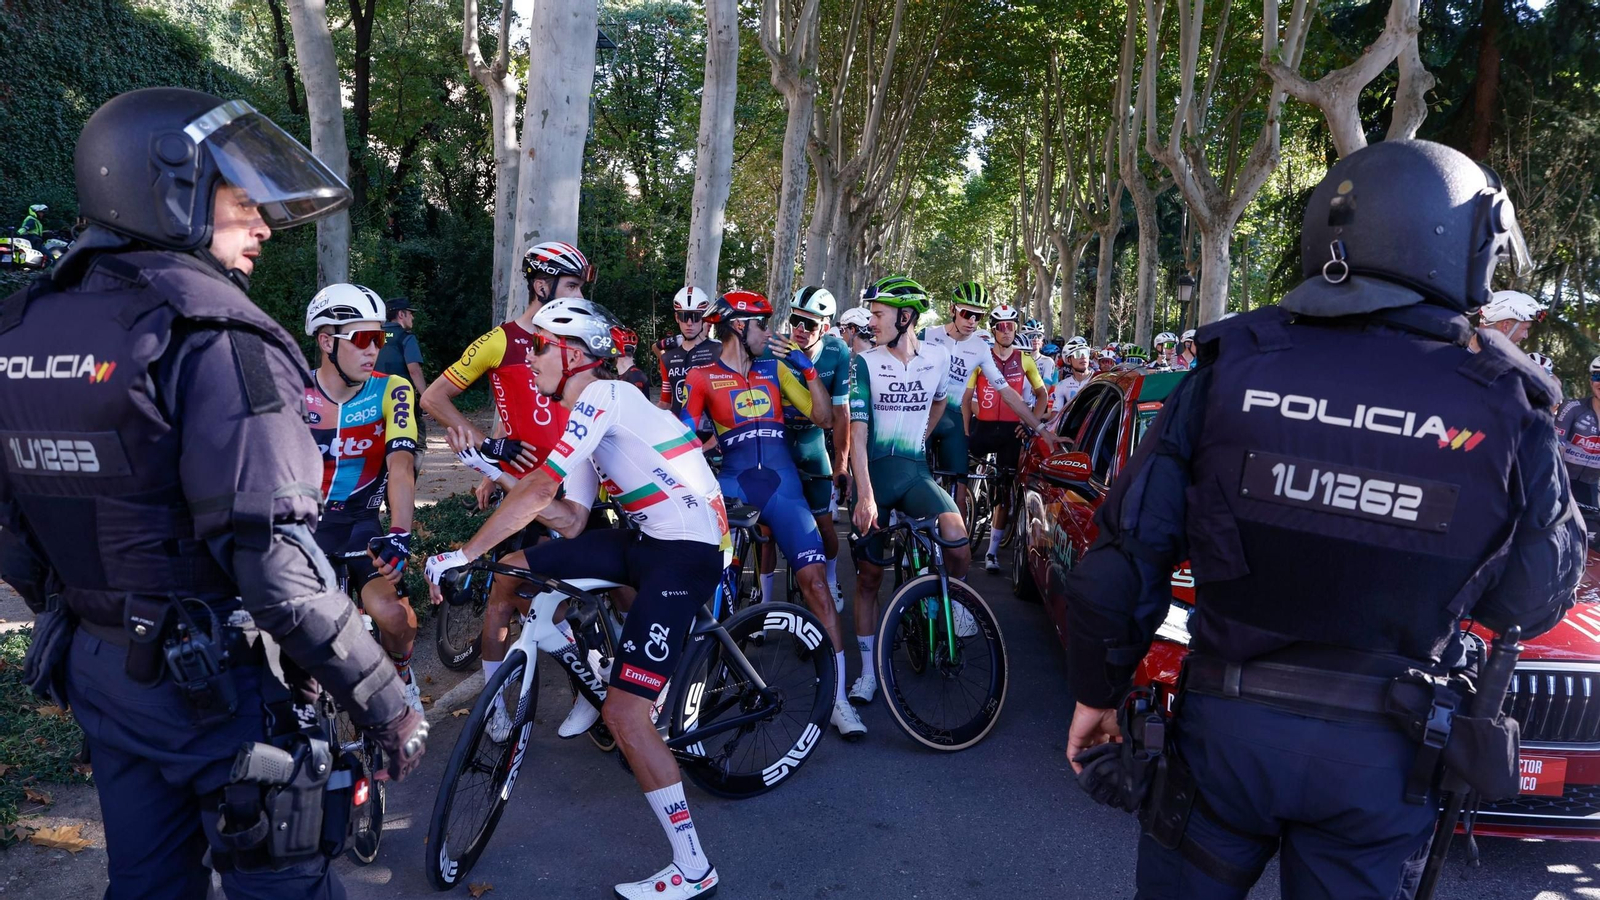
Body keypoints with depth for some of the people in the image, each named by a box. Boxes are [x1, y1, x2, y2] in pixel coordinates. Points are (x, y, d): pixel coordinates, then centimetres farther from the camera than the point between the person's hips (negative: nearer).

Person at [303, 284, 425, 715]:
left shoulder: (391, 391, -10)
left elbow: (401, 464, -21)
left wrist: (399, 532, -36)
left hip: (361, 522, 0)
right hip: (302, 522, 1)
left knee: (389, 612, -21)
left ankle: (399, 676, 12)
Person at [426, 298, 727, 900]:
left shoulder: (603, 396, -13)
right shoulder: (590, 421, 17)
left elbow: (540, 491, -20)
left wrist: (463, 554, -17)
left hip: (687, 552, -9)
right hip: (646, 540, 9)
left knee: (624, 713, -12)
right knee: (518, 566, 5)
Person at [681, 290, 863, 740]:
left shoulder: (774, 369, 16)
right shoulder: (702, 376, 7)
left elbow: (824, 417, 11)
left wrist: (808, 367, 3)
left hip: (783, 484, 1)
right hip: (733, 483, -1)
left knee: (814, 577, -9)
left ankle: (839, 700, -4)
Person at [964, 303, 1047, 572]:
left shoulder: (1024, 360, 6)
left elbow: (1042, 394, 13)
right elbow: (966, 397, 0)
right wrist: (965, 431, -9)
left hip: (1011, 431, 1)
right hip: (983, 428, -1)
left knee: (1005, 491, 3)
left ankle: (993, 551, 10)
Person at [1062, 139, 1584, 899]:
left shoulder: (1230, 369, -9)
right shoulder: (1507, 409, -9)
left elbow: (1125, 558, -9)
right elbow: (1531, 604, 5)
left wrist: (1097, 692, 6)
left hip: (1224, 723, 0)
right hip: (1379, 755, 1)